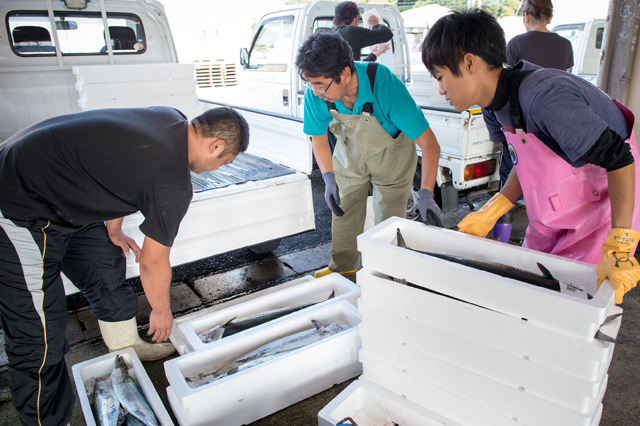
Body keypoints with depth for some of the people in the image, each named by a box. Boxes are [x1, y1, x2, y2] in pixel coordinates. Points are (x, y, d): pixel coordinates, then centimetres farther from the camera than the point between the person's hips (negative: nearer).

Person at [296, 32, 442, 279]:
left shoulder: (385, 86, -39)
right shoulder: (316, 93, -28)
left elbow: (429, 143, -36)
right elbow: (318, 137, -9)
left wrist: (426, 194, -45)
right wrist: (329, 178, -23)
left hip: (390, 155, -3)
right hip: (350, 154, 4)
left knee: (387, 225, -1)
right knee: (342, 213, 11)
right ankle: (343, 268, 34)